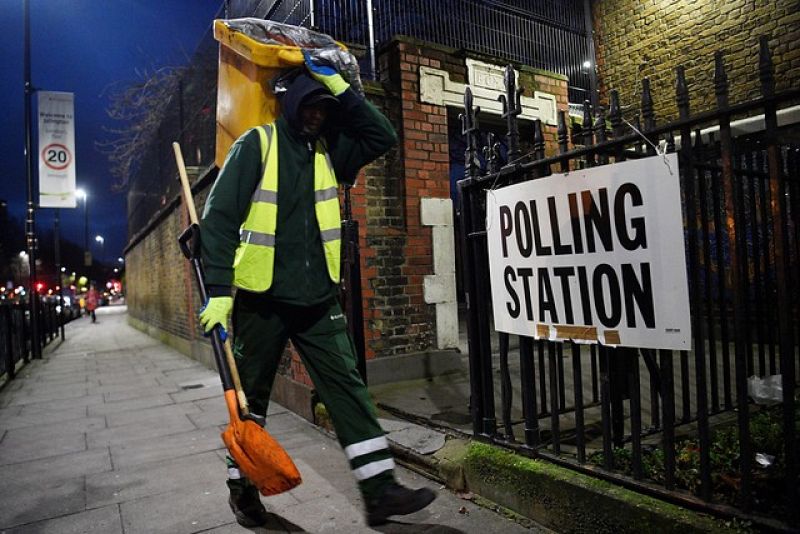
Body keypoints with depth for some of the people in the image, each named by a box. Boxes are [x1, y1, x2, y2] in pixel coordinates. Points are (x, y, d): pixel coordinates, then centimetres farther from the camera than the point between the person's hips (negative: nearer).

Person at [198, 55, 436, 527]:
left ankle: (380, 489, 7)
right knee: (250, 398, 10)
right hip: (262, 299, -4)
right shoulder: (257, 144, -4)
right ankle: (243, 487, 31)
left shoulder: (328, 150, 12)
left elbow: (384, 136, 6)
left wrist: (341, 88, 0)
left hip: (318, 299, 4)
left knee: (349, 388, 1)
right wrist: (219, 291, -19)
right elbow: (219, 217, -11)